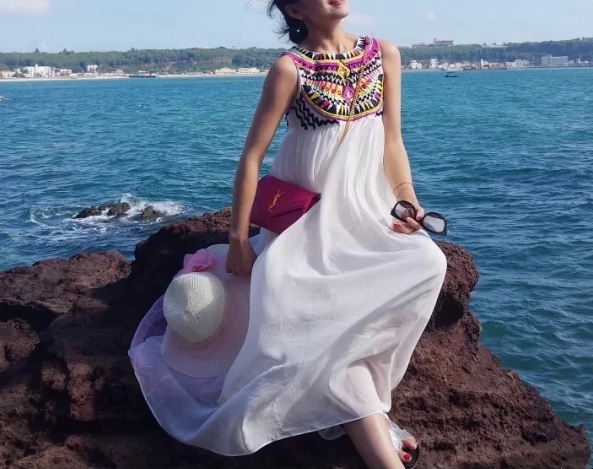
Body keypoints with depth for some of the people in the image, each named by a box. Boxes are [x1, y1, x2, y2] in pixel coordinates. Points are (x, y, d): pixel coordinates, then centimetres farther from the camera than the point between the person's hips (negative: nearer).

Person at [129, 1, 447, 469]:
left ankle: (368, 403, -12)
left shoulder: (384, 54, 3)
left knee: (428, 264, -24)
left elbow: (392, 142, 8)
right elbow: (252, 157, -8)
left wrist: (407, 204, -6)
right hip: (305, 218, -4)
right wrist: (239, 239, -8)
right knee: (322, 329, -23)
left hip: (364, 209, 5)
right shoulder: (290, 68, -10)